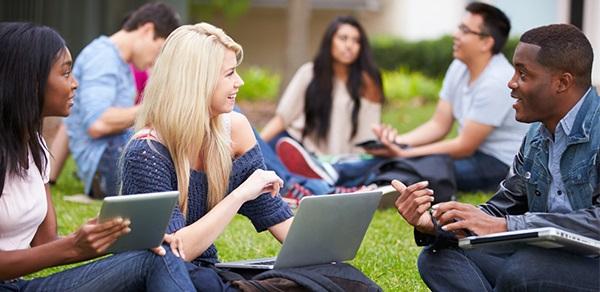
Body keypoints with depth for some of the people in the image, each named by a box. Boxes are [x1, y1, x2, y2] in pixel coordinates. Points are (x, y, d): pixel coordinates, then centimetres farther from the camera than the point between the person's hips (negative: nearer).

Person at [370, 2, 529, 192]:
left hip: (502, 164, -9)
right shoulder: (459, 68, 4)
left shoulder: (496, 82, -22)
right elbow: (439, 125, 8)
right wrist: (397, 141, -9)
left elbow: (464, 146, -19)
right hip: (474, 153, 9)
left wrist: (404, 153, -20)